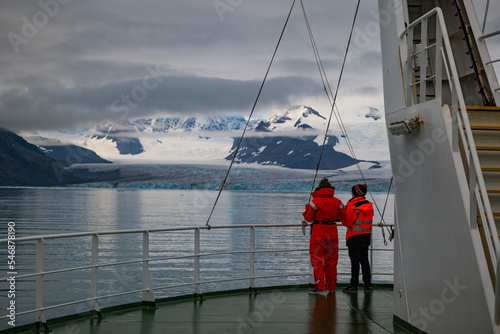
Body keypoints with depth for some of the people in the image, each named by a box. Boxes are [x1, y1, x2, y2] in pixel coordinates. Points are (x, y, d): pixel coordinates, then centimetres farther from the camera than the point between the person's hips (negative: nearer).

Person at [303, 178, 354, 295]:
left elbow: (308, 218, -4)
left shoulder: (315, 201, -10)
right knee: (331, 261, 14)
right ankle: (331, 288, 21)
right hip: (332, 231, 4)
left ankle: (320, 288, -4)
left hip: (318, 232, -4)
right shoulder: (337, 202, 2)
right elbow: (344, 218, 8)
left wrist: (307, 208, 14)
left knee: (317, 260, 1)